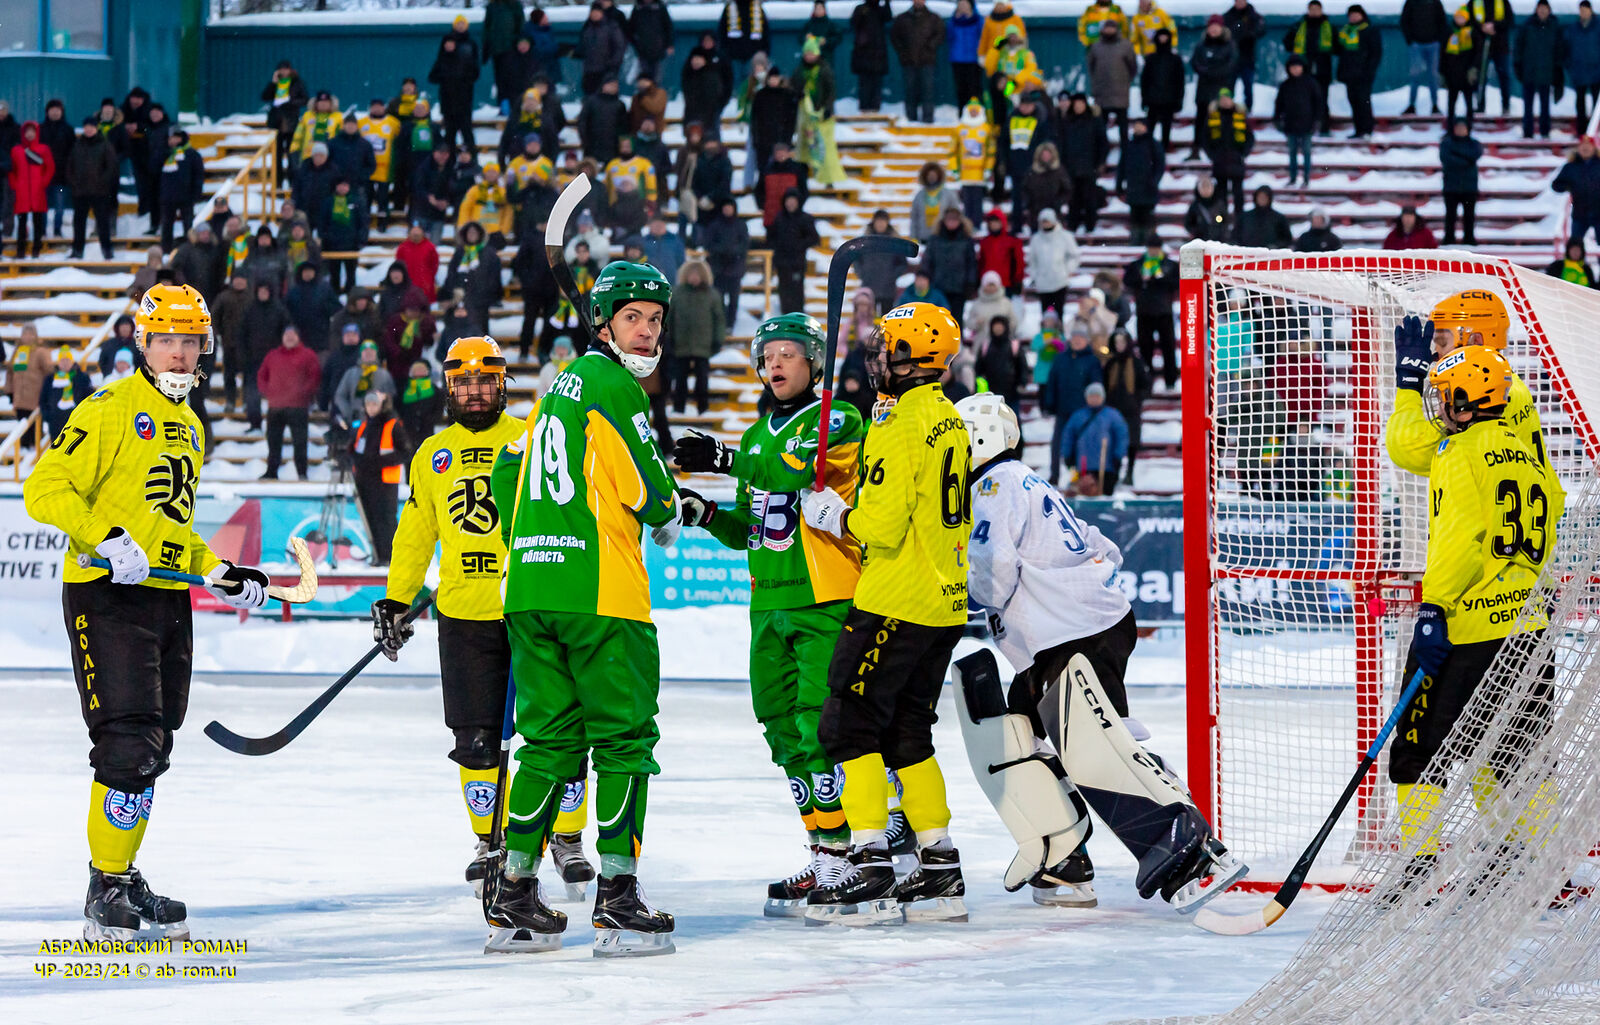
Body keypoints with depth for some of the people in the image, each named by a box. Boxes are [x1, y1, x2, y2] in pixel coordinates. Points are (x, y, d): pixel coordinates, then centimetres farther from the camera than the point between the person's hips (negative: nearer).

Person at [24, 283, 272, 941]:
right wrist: (105, 538, -27)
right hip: (107, 594, -8)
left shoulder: (188, 427, 19)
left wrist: (217, 573, 18)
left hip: (168, 598, 8)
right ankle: (106, 891, -8)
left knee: (151, 750, 10)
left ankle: (122, 879, 20)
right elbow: (46, 488, -15)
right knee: (128, 742, -14)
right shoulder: (109, 411, -8)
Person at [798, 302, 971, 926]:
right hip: (945, 604, 9)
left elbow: (882, 526, -22)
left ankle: (871, 871, -10)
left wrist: (832, 515, -5)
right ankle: (940, 873, 15)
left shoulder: (898, 425, -16)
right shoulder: (951, 422, 14)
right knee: (906, 733, 15)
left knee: (850, 724, -5)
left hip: (895, 604, -9)